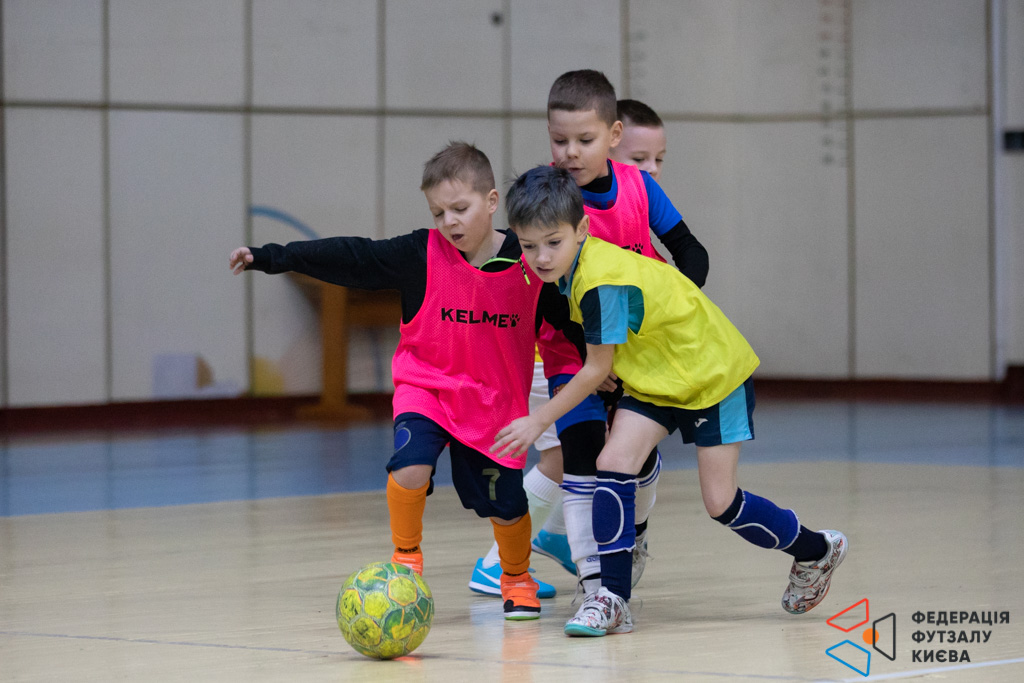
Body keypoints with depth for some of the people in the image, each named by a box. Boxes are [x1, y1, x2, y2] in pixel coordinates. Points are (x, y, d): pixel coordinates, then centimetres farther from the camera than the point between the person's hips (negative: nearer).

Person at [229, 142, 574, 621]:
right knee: (411, 465, -26)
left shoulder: (529, 263, -10)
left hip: (494, 399, 1)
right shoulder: (420, 255, -11)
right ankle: (406, 561, -2)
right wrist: (270, 258, -18)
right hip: (426, 386, 0)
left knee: (505, 506, 4)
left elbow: (572, 317, 5)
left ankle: (516, 578, 35)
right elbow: (349, 258, -12)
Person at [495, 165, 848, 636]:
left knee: (721, 503, -3)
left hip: (714, 372, -8)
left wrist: (538, 421, -16)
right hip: (656, 378, 8)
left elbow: (598, 369, -23)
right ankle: (613, 599, -10)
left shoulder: (601, 281, -33)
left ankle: (815, 551, 22)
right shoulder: (575, 266, -7)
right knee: (613, 464, -12)